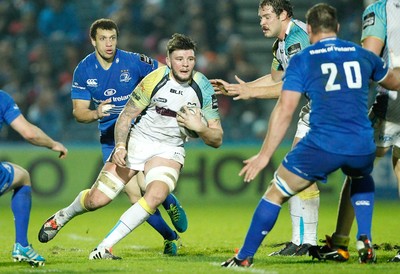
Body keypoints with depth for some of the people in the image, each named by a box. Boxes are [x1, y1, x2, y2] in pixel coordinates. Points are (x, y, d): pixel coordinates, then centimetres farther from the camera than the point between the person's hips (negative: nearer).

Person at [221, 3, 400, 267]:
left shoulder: (301, 60, 6)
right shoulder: (363, 54, 16)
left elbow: (284, 111, 0)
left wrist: (265, 155, 3)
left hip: (321, 146, -3)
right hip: (362, 147, 3)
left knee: (276, 193, 14)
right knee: (363, 181, 38)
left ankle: (244, 258, 15)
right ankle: (365, 241, 19)